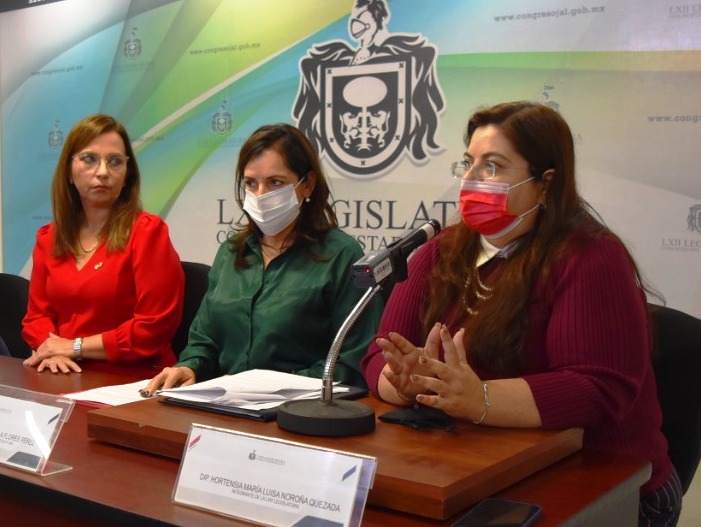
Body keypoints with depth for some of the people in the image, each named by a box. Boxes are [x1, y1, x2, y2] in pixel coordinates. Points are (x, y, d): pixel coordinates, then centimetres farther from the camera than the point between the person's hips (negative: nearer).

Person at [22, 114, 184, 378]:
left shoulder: (147, 231, -7)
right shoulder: (48, 238, 11)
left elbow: (154, 328, -13)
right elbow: (37, 315, 12)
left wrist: (74, 347, -9)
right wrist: (51, 350, -9)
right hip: (69, 379, 6)